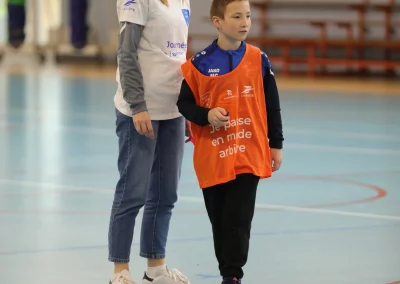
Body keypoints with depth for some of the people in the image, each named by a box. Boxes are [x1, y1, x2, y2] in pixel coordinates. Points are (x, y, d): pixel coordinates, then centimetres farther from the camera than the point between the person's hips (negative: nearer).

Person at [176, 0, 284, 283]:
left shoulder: (259, 60, 0)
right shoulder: (200, 63, -5)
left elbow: (272, 105, 7)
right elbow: (185, 103, 1)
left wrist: (276, 144, 8)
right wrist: (207, 115, -18)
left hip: (248, 156, 0)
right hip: (212, 156, 0)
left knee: (239, 219, -5)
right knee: (219, 220, 10)